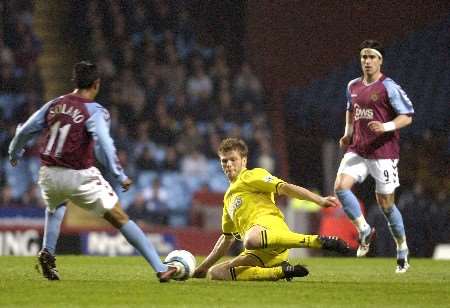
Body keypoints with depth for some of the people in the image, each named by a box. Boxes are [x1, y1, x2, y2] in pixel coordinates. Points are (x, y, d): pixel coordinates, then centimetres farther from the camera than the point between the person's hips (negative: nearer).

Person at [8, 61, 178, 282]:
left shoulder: (54, 105, 8)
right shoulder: (94, 111, -8)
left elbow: (24, 132, 15)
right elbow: (103, 144, -23)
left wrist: (14, 153, 33)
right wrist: (120, 175, -20)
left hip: (49, 175, 5)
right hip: (80, 177, -5)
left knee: (56, 206, 39)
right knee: (120, 218, -1)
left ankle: (47, 253, 19)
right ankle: (160, 269, -5)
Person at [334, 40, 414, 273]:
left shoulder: (389, 87, -7)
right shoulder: (353, 86, 12)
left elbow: (407, 116, -7)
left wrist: (386, 127, -23)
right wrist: (348, 133, 14)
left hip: (384, 153, -5)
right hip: (357, 150, 5)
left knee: (386, 204, 0)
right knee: (340, 186, -19)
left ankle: (402, 251, 18)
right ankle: (364, 230, -2)